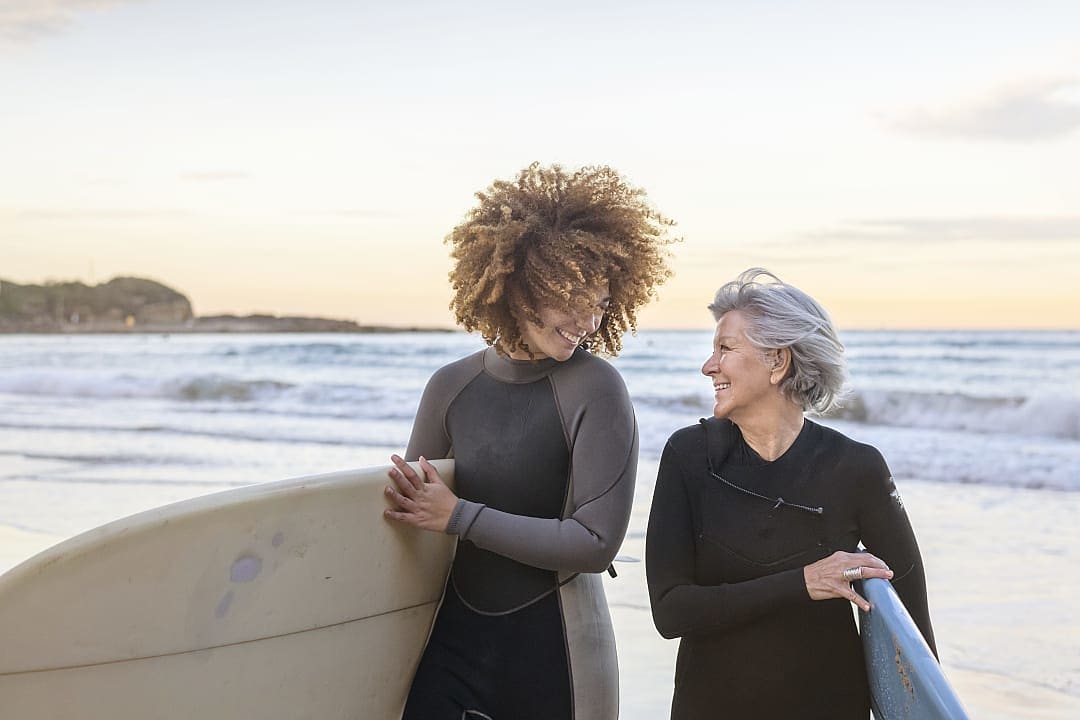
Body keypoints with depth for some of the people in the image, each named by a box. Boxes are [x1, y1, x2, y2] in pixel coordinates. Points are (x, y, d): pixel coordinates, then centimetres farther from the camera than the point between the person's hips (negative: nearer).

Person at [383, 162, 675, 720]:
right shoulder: (452, 387, 1)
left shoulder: (595, 389, -13)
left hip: (552, 652, -3)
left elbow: (596, 542, -16)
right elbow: (408, 508, 13)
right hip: (455, 638, 3)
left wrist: (460, 517, -15)